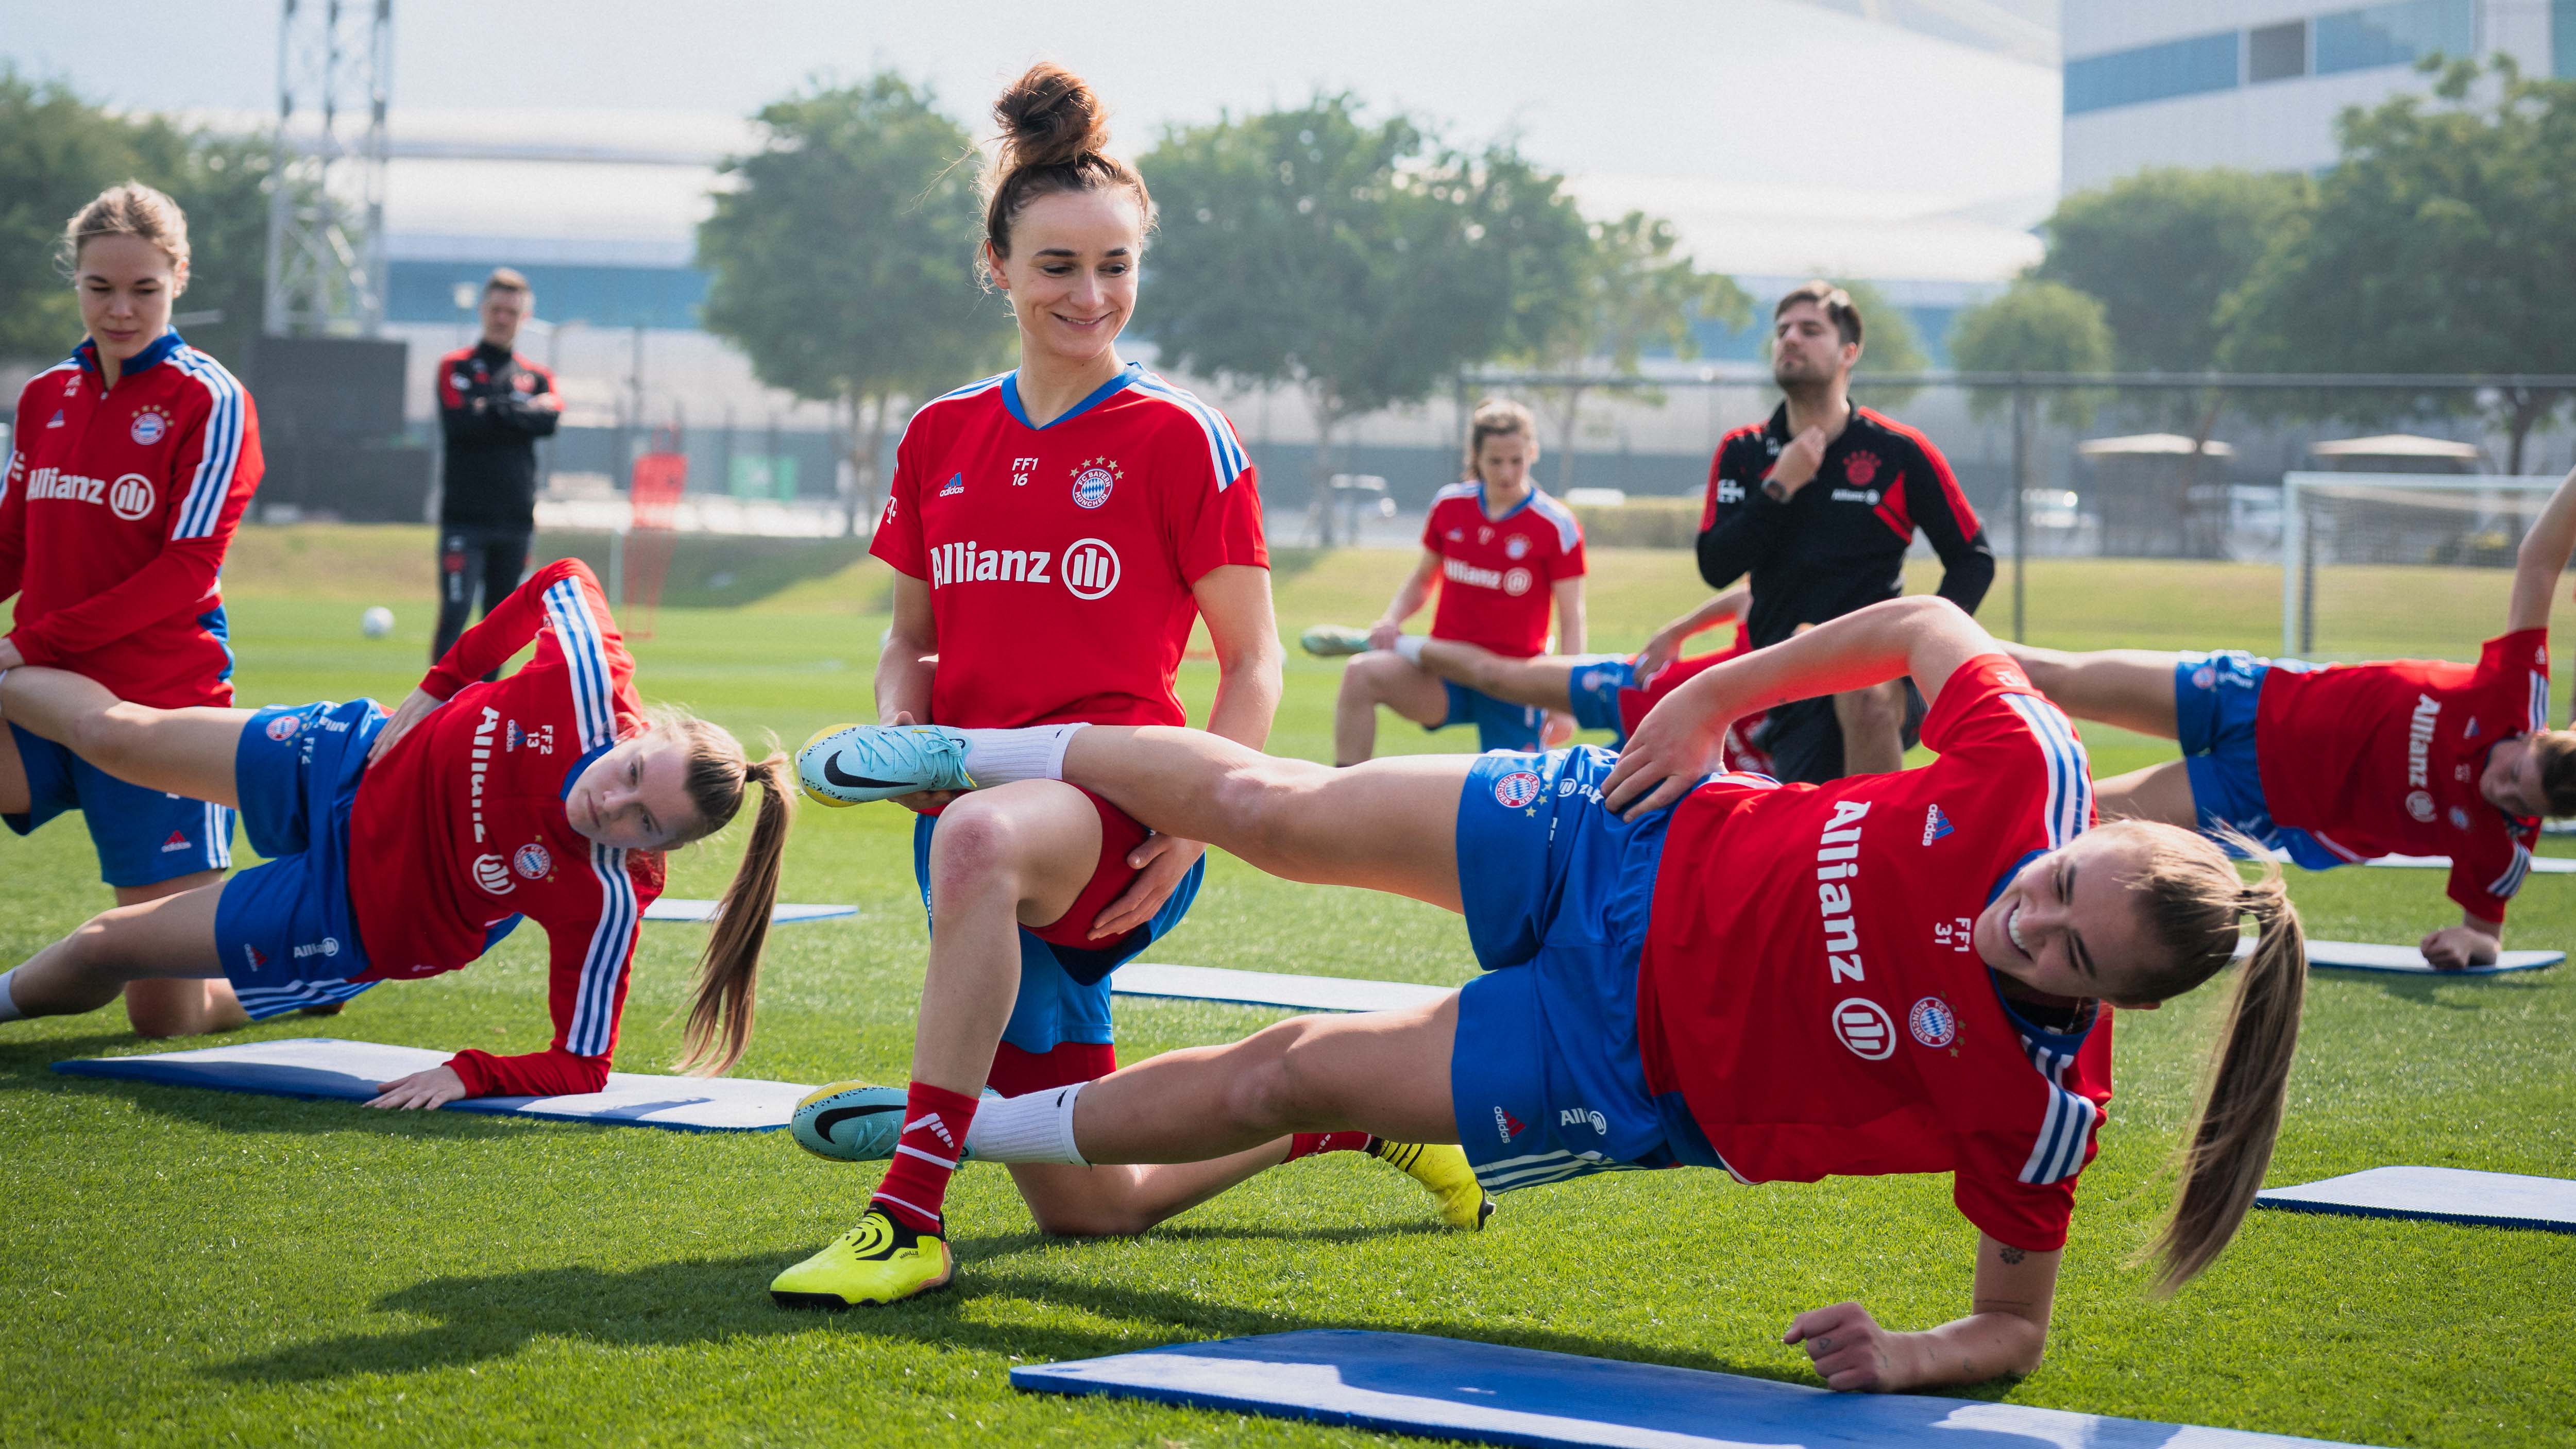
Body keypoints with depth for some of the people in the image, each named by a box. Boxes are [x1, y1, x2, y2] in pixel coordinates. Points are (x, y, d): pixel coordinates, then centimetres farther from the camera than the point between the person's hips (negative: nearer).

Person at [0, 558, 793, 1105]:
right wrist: (439, 688, -12)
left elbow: (579, 1068, -29)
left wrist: (471, 1075, -43)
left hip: (360, 917, -2)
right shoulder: (590, 687, -32)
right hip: (355, 765, 2)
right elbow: (564, 581, -10)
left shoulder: (605, 899, -38)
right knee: (113, 733, 17)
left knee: (101, 951, 9)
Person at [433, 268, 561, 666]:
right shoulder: (455, 367, 4)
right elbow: (458, 424, -13)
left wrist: (493, 409, -10)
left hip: (516, 519, 4)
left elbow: (550, 420, -7)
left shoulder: (536, 377, 14)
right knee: (454, 616, -12)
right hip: (465, 517, -4)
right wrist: (520, 415, -5)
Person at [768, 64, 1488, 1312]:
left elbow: (1254, 662, 0)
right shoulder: (941, 437, 11)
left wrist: (1197, 824, -14)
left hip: (1113, 796, -5)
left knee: (980, 840, -44)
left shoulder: (1179, 439, -1)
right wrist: (897, 739, -3)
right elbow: (909, 645, 19)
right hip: (973, 800, 6)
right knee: (1089, 1208, 6)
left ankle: (911, 1213, -41)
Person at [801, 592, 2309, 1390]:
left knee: (1284, 1080, 3)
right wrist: (1712, 698, -6)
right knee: (1274, 810, 8)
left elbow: (2018, 1327, -15)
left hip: (1633, 1073, -2)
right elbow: (1926, 623, -6)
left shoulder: (2039, 1095, -30)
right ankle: (984, 752, 41)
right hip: (1644, 849, 2)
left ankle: (954, 1124, 33)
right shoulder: (2030, 770, -26)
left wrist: (1916, 1358, -35)